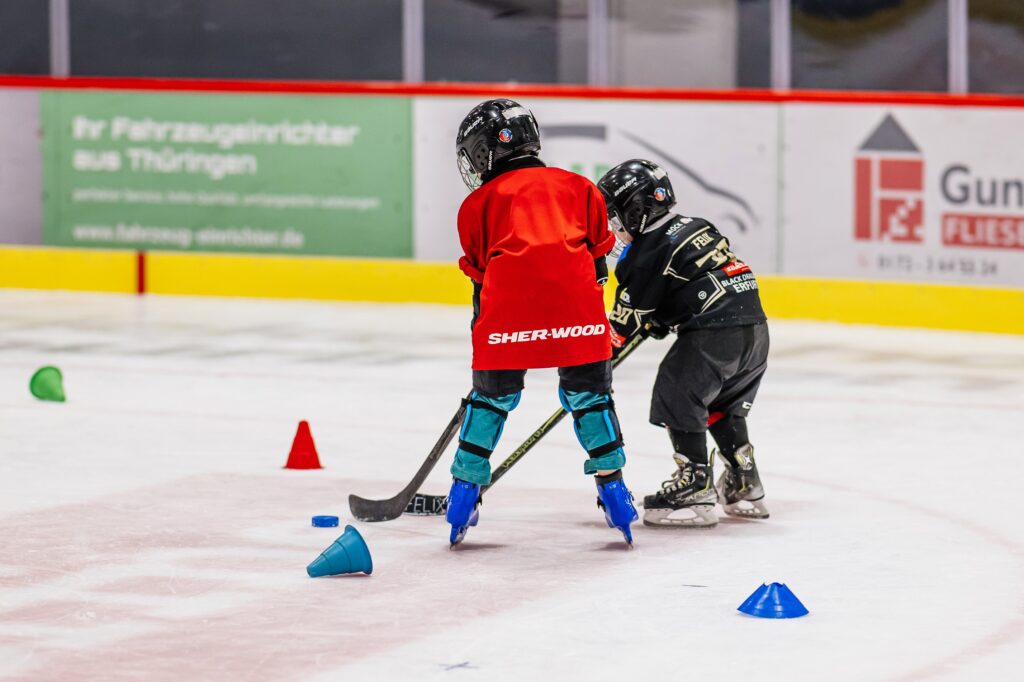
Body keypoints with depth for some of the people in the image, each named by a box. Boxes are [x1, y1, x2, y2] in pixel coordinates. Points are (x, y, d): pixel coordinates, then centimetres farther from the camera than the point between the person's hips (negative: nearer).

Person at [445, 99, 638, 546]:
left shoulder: (480, 202, 24)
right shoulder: (577, 186, 29)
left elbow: (479, 270, 23)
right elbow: (598, 246, 24)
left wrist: (482, 321, 31)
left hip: (509, 284, -1)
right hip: (574, 284, 1)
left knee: (493, 392, 11)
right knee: (588, 389, 11)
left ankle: (465, 492, 11)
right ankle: (611, 484, 4)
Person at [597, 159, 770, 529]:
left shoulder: (648, 253, -6)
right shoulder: (696, 227, 18)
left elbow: (627, 315, -2)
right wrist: (657, 320, 34)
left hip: (712, 335, -9)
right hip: (755, 329, 9)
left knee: (677, 401, 1)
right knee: (724, 407, 24)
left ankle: (695, 488, -3)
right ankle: (745, 488, 28)